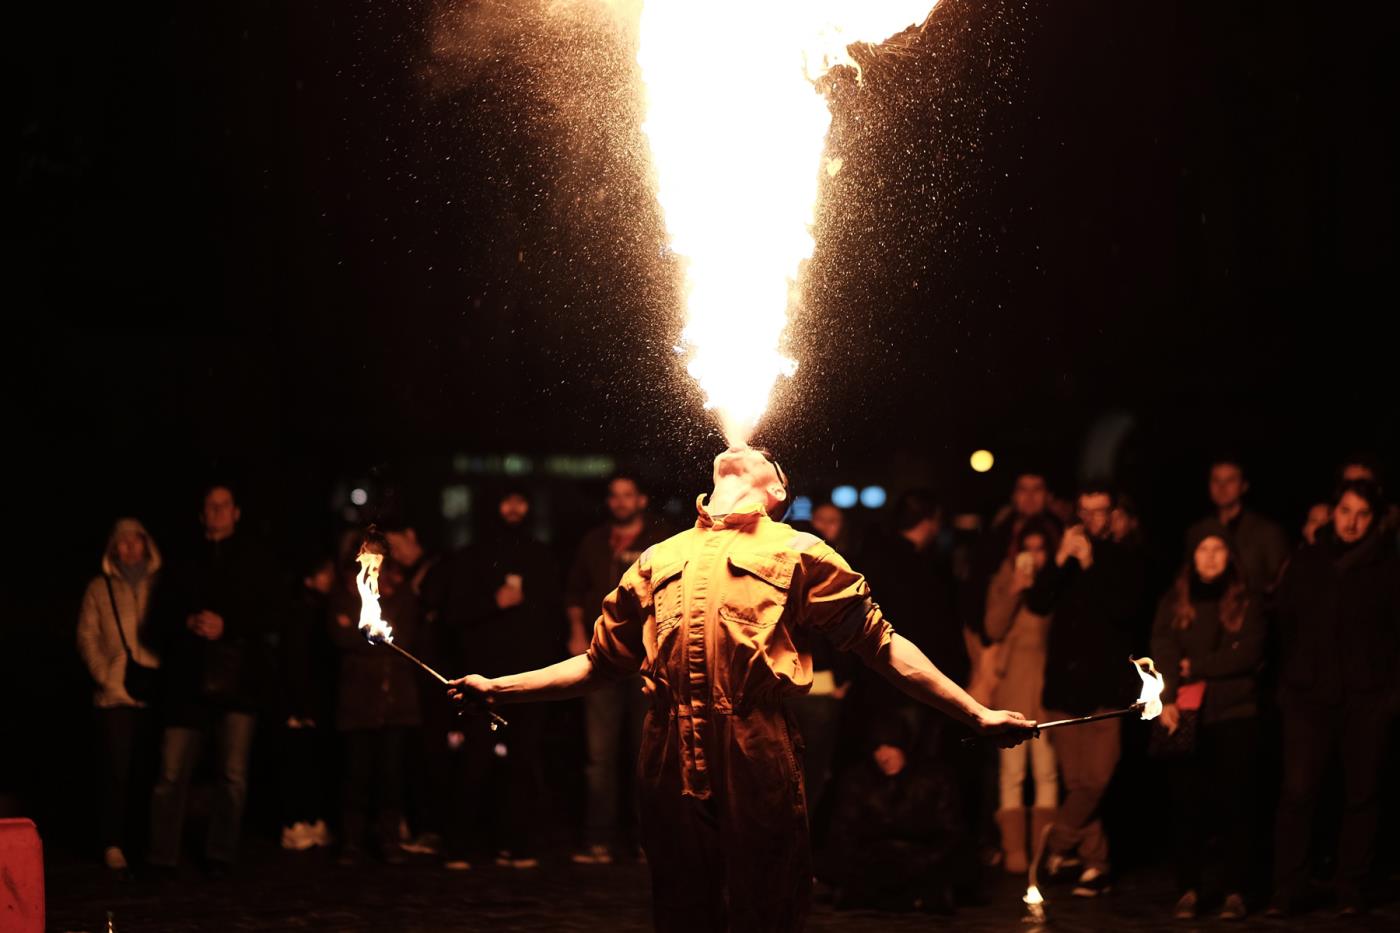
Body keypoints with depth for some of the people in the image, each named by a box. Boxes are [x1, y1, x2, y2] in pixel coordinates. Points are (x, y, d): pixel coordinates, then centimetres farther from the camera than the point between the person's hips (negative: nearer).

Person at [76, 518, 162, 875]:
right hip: (117, 694, -1)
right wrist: (105, 676, -6)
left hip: (157, 691, 1)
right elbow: (87, 637, 6)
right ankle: (113, 844, -1)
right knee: (116, 769, -6)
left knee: (153, 767, 2)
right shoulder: (100, 588, 10)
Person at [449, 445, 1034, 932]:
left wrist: (978, 714, 3)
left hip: (758, 765, -3)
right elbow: (600, 663, 28)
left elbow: (883, 645, 10)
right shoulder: (658, 560, 23)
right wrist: (497, 689, 22)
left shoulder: (795, 553, 13)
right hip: (671, 767, 3)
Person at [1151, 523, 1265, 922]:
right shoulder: (1173, 601, 9)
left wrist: (1196, 667, -7)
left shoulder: (1245, 602, 8)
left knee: (1234, 803, 0)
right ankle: (1188, 891, 5)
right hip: (1186, 715, 1)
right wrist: (1166, 701, -18)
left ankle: (1235, 892, 4)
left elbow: (1249, 653, -4)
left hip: (1235, 714, -1)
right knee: (1187, 805, -1)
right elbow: (1162, 653, -3)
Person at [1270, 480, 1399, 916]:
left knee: (1361, 794, 3)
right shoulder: (1305, 562, 10)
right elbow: (1283, 623, 12)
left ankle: (1352, 891, 11)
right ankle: (1286, 890, -4)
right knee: (1298, 791, -7)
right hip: (1309, 695, 1)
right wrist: (1287, 680, 5)